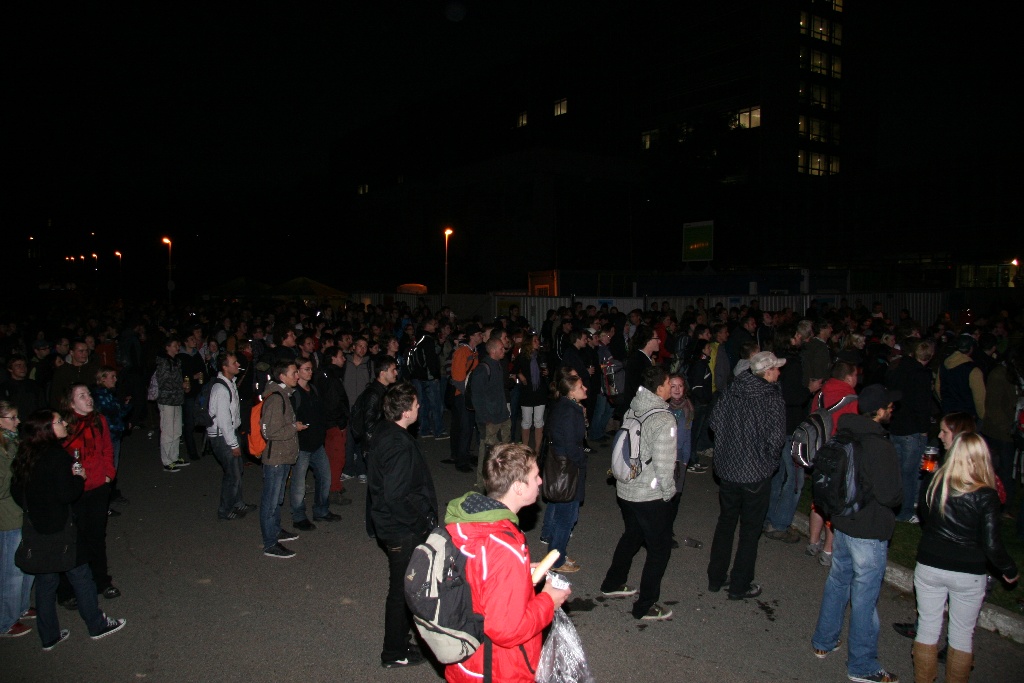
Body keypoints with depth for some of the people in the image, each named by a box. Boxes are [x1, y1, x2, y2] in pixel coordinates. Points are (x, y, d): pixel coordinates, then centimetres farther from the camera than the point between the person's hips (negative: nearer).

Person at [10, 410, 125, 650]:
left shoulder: (24, 456, 1)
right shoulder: (57, 456, -22)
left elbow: (17, 492, 7)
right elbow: (67, 494, -22)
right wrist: (80, 477, -6)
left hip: (34, 531, 7)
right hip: (59, 530, -7)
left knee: (45, 581, 17)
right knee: (81, 576, 10)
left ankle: (49, 636, 28)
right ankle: (97, 625, 24)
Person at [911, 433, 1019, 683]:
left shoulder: (936, 482, -9)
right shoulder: (986, 496, -17)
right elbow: (991, 546, -15)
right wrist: (1010, 571, 3)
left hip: (929, 567, 2)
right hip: (968, 575, -2)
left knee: (927, 627, 15)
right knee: (962, 633, 16)